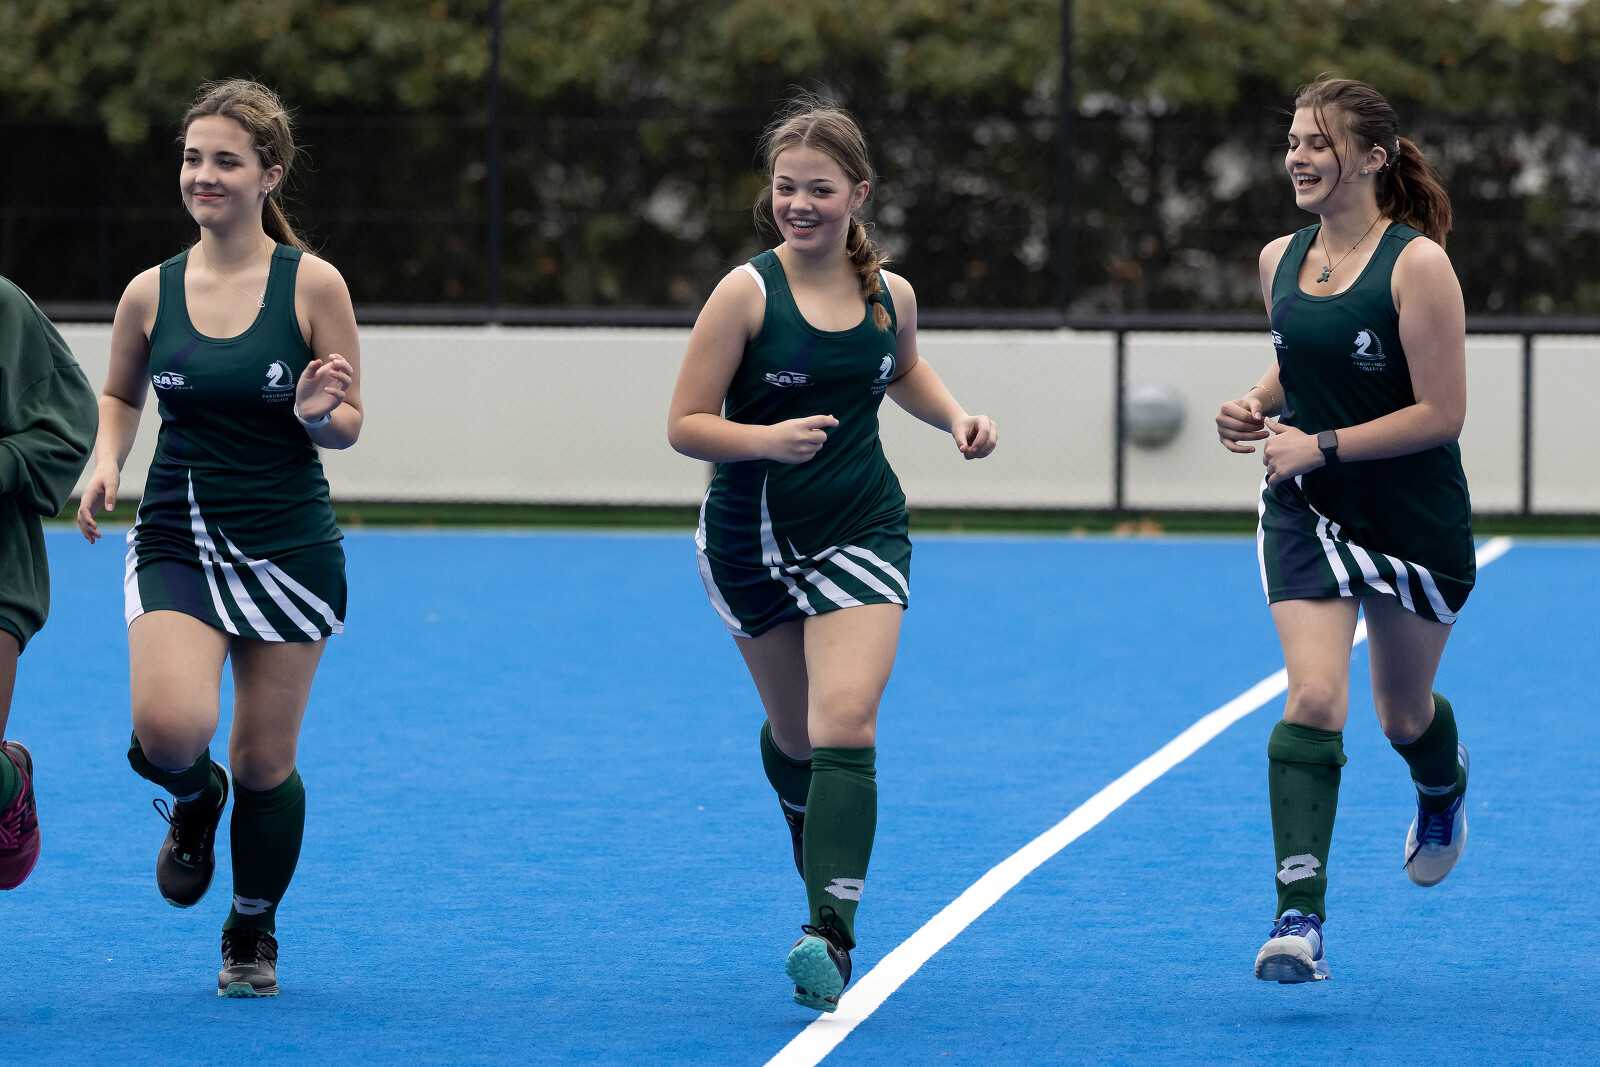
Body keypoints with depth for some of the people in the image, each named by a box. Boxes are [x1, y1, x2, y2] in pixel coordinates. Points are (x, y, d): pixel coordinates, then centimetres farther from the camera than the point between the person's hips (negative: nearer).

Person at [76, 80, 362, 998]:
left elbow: (349, 426, -1)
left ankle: (253, 936, 31)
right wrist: (106, 461, -1)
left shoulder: (312, 285, -7)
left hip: (289, 545, -1)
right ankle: (194, 801, 15)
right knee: (169, 728, -23)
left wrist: (317, 412, -23)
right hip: (178, 541, 1)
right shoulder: (151, 294, 0)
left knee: (266, 764, 6)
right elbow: (121, 395, 18)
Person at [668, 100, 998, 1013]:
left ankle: (831, 938, -26)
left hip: (861, 536, 0)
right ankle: (825, 868, 47)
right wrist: (768, 439, -30)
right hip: (752, 540, 0)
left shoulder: (891, 294, -2)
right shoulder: (748, 294, -13)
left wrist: (958, 420, 5)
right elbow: (686, 425, -13)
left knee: (846, 726, -18)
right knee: (793, 733, 15)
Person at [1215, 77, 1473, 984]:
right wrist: (1257, 408, -2)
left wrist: (1320, 447, -21)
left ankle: (1445, 792, 53)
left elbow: (1442, 412, -19)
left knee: (1405, 711, 15)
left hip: (1417, 523, -3)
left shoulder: (1417, 264, -17)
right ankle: (1300, 919, -21)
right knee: (1313, 700, -16)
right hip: (1308, 512, 3)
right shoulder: (1281, 260, 1)